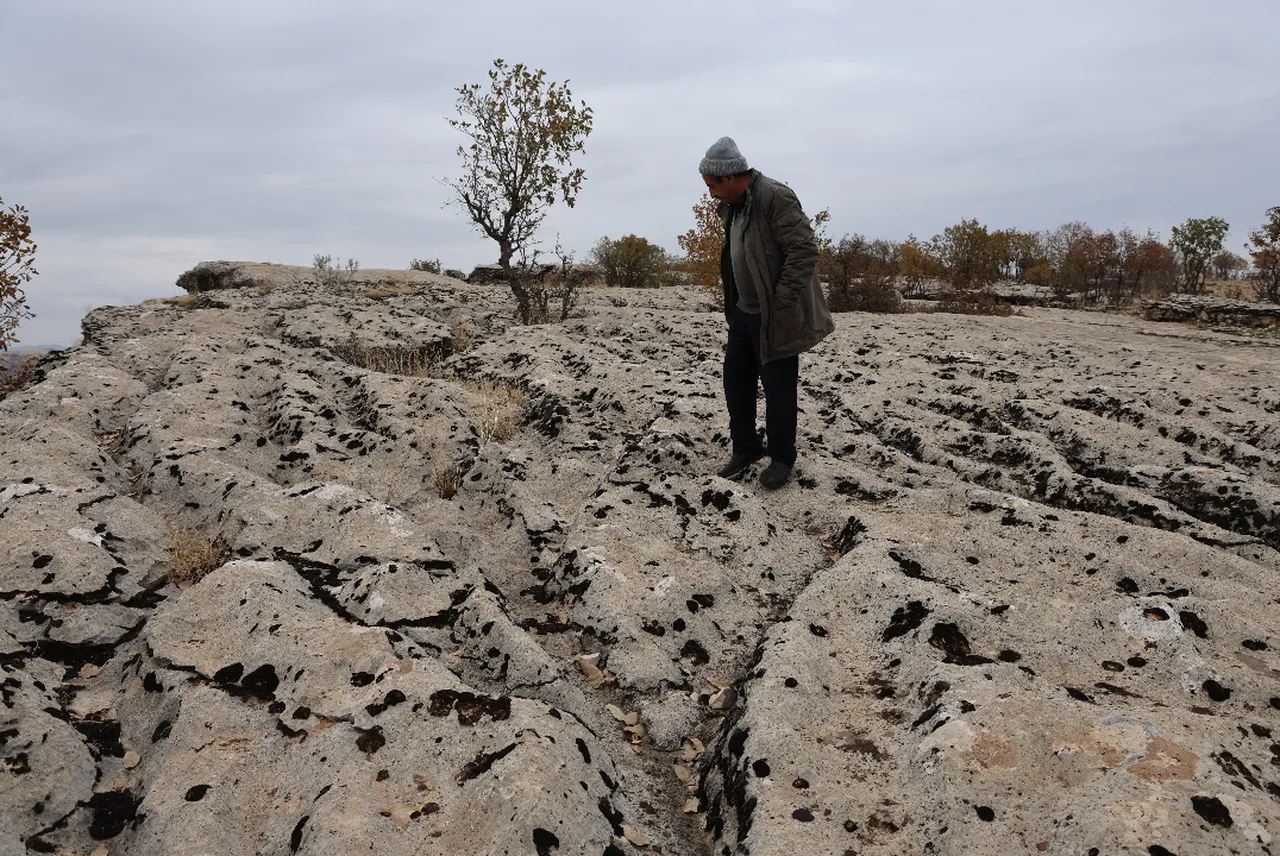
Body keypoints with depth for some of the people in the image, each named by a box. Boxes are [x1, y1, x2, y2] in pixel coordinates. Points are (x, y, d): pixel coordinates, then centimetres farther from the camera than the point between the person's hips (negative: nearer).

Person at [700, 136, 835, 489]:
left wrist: (782, 304, -23)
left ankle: (781, 458, 16)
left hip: (775, 317, -9)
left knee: (778, 387, 1)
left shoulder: (774, 197, -18)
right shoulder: (733, 205, 11)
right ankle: (745, 448, 28)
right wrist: (732, 304, 15)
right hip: (744, 312, 9)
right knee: (735, 380, 13)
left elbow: (805, 250, -23)